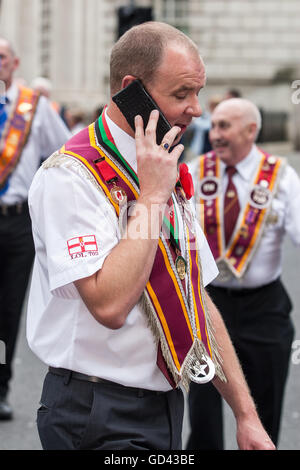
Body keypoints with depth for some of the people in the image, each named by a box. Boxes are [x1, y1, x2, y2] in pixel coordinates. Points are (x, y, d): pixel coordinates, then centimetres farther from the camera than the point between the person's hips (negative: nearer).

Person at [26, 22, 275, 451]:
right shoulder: (69, 176, -15)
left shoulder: (169, 176, 10)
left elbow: (198, 299, 12)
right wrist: (152, 196, -19)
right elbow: (110, 305, -27)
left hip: (166, 408, 8)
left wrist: (246, 414, 8)